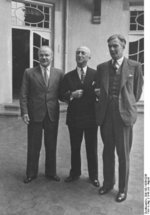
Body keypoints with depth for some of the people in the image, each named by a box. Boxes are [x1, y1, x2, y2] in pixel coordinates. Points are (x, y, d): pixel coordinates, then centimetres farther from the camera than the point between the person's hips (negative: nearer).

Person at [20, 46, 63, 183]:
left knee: (51, 145, 11)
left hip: (52, 114, 2)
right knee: (33, 146, 9)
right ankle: (31, 173, 24)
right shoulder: (29, 73, 2)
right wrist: (24, 112, -10)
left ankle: (51, 172, 27)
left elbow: (61, 93, 8)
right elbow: (24, 95, -2)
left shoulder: (59, 73, 6)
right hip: (34, 114, -1)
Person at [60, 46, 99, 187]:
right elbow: (62, 94, 3)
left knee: (92, 149, 9)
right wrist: (72, 95, -15)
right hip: (74, 117, 2)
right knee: (74, 148, 14)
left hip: (91, 117, -2)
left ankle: (93, 176, 25)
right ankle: (74, 173, 32)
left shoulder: (96, 74, -1)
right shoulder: (68, 76, 6)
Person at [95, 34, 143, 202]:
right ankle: (108, 183, 33)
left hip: (124, 114, -3)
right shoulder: (102, 67, 9)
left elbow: (137, 91, 6)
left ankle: (123, 189, 23)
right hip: (105, 114, 3)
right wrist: (99, 94, -1)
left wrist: (127, 104, 7)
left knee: (123, 154, 5)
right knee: (107, 152, 15)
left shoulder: (134, 66, 0)